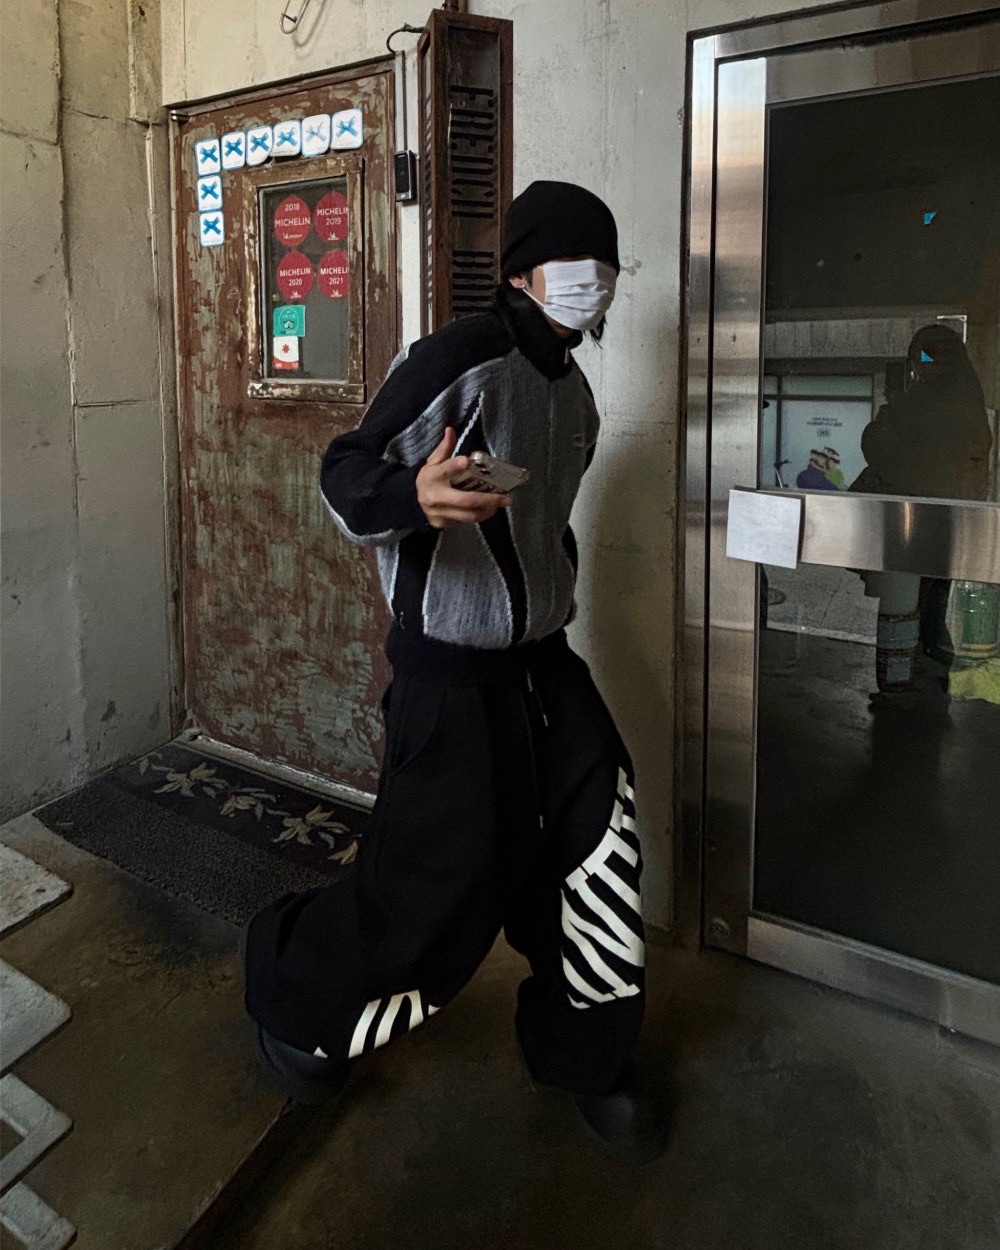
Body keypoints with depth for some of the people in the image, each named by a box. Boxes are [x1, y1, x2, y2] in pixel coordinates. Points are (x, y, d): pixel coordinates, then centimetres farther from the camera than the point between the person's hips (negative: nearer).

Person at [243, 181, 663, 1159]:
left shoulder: (573, 390, 13)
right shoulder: (459, 361, -15)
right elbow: (346, 474, -17)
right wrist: (413, 495, -38)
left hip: (541, 659, 8)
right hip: (452, 674, -8)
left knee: (597, 841, 5)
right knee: (442, 879, -2)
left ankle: (584, 1057, 27)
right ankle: (293, 998, 28)